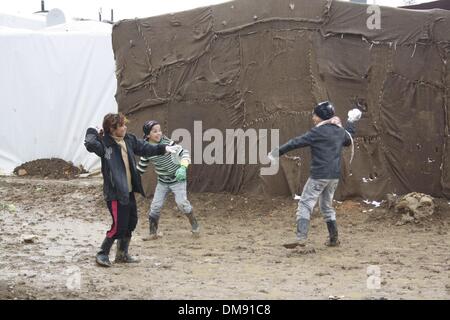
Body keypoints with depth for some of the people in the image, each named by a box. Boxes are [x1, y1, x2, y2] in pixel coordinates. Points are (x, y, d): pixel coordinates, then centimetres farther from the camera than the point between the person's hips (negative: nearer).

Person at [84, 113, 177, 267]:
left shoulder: (129, 140, 6)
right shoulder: (104, 143, -15)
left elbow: (144, 147, 16)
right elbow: (90, 144, -35)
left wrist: (163, 148, 7)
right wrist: (93, 132, -17)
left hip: (129, 191, 8)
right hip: (115, 192, -8)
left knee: (131, 222, 16)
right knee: (119, 225, -7)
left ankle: (122, 254, 33)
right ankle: (102, 254, 10)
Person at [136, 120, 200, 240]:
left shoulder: (167, 143, -17)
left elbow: (183, 152, -21)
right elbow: (141, 168, 7)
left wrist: (183, 167, -35)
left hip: (177, 179, -4)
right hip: (162, 182, 4)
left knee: (182, 202, -14)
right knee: (155, 206, -1)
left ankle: (195, 225, 7)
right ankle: (153, 233, 13)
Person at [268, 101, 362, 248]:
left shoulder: (317, 132, -12)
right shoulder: (340, 131, 8)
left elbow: (296, 142, -11)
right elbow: (348, 140, 32)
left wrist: (278, 152, -4)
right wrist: (351, 123, 44)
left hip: (318, 176, -7)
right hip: (335, 176, 7)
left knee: (305, 204, -7)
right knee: (327, 206, 21)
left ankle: (301, 238, -19)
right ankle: (334, 238, 21)